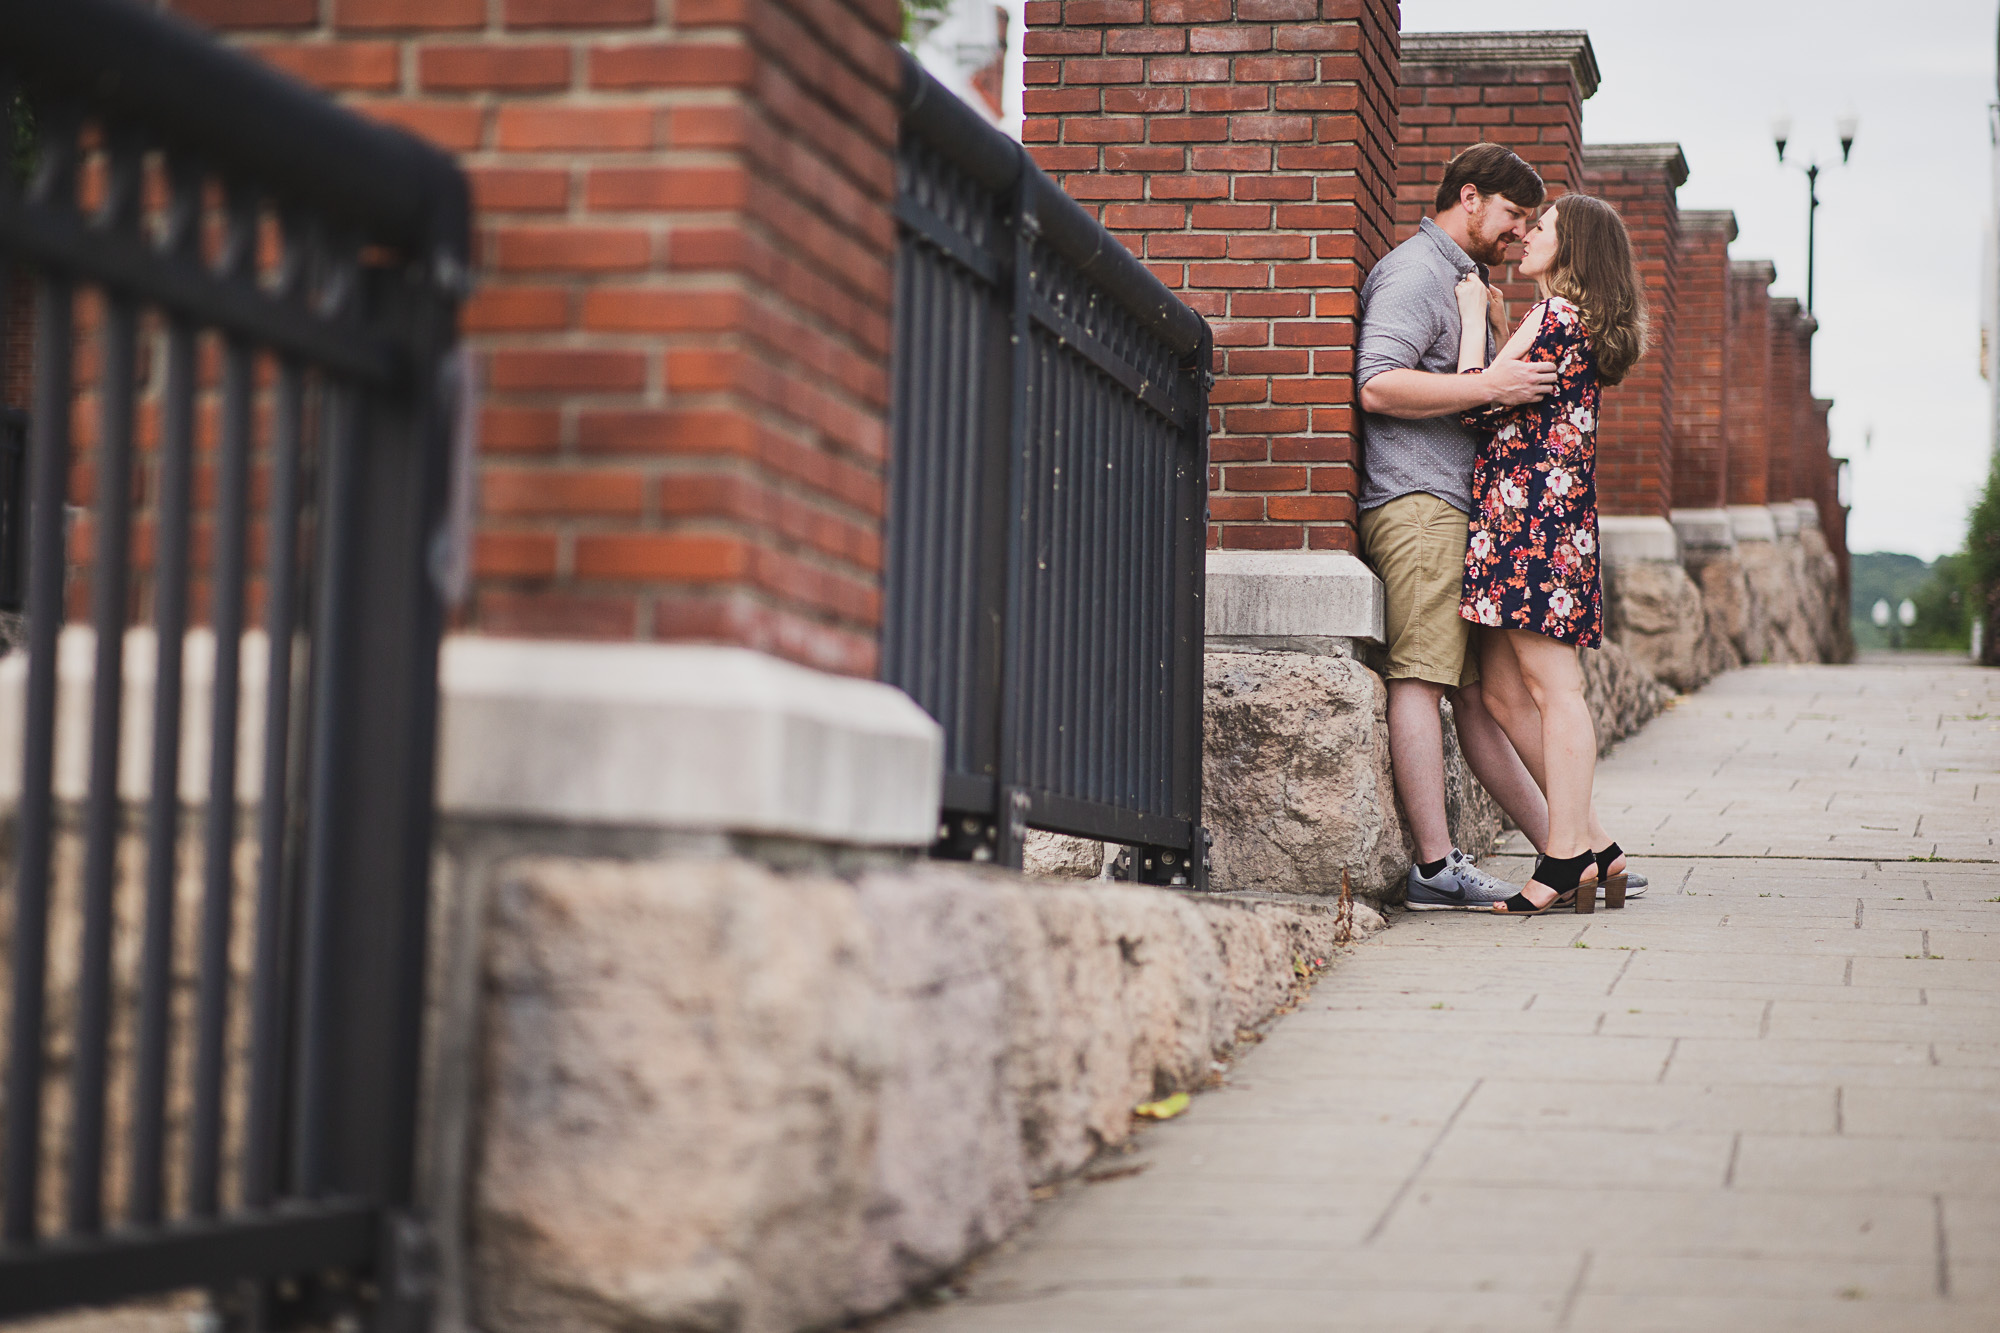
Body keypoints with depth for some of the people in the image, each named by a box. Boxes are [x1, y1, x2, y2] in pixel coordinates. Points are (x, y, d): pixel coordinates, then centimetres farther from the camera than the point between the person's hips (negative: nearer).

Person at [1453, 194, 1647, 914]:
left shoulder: (1554, 315, -9)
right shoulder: (1585, 325, 21)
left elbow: (1479, 402, -14)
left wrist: (1475, 319, -3)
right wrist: (1495, 319, 22)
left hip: (1528, 507, -10)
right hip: (1555, 510, 10)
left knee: (1553, 688, -9)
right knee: (1506, 694, 8)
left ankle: (1567, 855, -9)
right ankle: (1592, 844, 8)